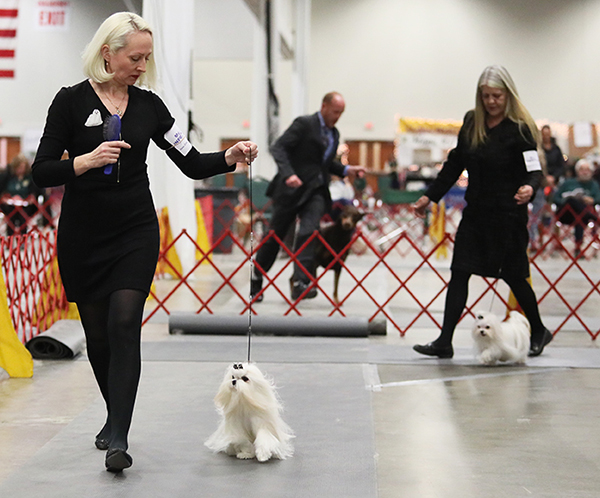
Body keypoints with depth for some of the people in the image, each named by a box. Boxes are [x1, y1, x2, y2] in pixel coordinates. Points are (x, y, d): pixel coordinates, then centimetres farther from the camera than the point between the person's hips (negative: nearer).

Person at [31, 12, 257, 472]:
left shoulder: (149, 105, 4)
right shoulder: (72, 101, -5)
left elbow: (192, 164, 4)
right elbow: (42, 172, -7)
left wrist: (230, 158, -14)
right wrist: (87, 160, -24)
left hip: (136, 231, 1)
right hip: (82, 236, -1)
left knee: (124, 324, -14)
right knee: (97, 332, 8)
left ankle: (118, 439, -17)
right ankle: (115, 417, 32)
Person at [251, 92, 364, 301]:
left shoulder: (333, 133, 15)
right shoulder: (304, 124, -8)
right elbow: (278, 148, -17)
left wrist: (347, 170, 12)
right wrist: (288, 174, -31)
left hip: (316, 192, 5)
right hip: (292, 188, -5)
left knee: (308, 232, -17)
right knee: (275, 235, 5)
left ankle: (300, 283, -23)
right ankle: (256, 281, 22)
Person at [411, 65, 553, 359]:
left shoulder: (519, 130, -11)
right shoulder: (471, 123, 6)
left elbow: (535, 170, -17)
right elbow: (454, 165, 14)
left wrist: (529, 188, -39)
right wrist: (429, 197, 14)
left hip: (507, 215, -5)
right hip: (475, 212, 6)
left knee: (513, 276, 5)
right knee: (459, 273, 0)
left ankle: (539, 332, 28)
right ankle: (444, 342, 2)